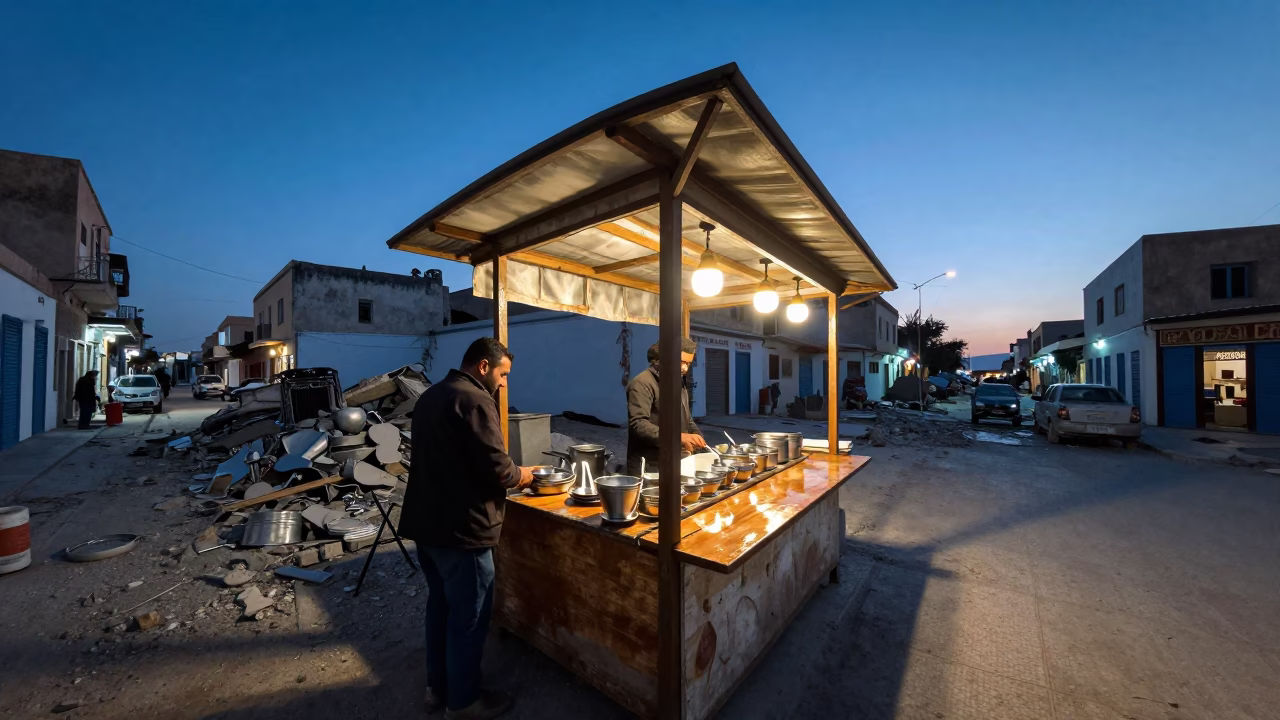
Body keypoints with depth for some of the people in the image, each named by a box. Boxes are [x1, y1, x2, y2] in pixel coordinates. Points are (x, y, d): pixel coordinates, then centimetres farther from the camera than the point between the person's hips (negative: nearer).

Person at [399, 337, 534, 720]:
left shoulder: (430, 395, 10)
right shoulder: (474, 400, -21)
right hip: (461, 529, -10)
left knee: (439, 606, 23)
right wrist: (521, 475, -3)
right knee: (468, 617, 9)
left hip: (426, 521, 10)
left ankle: (437, 687, 40)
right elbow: (496, 469, -24)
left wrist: (509, 472, 12)